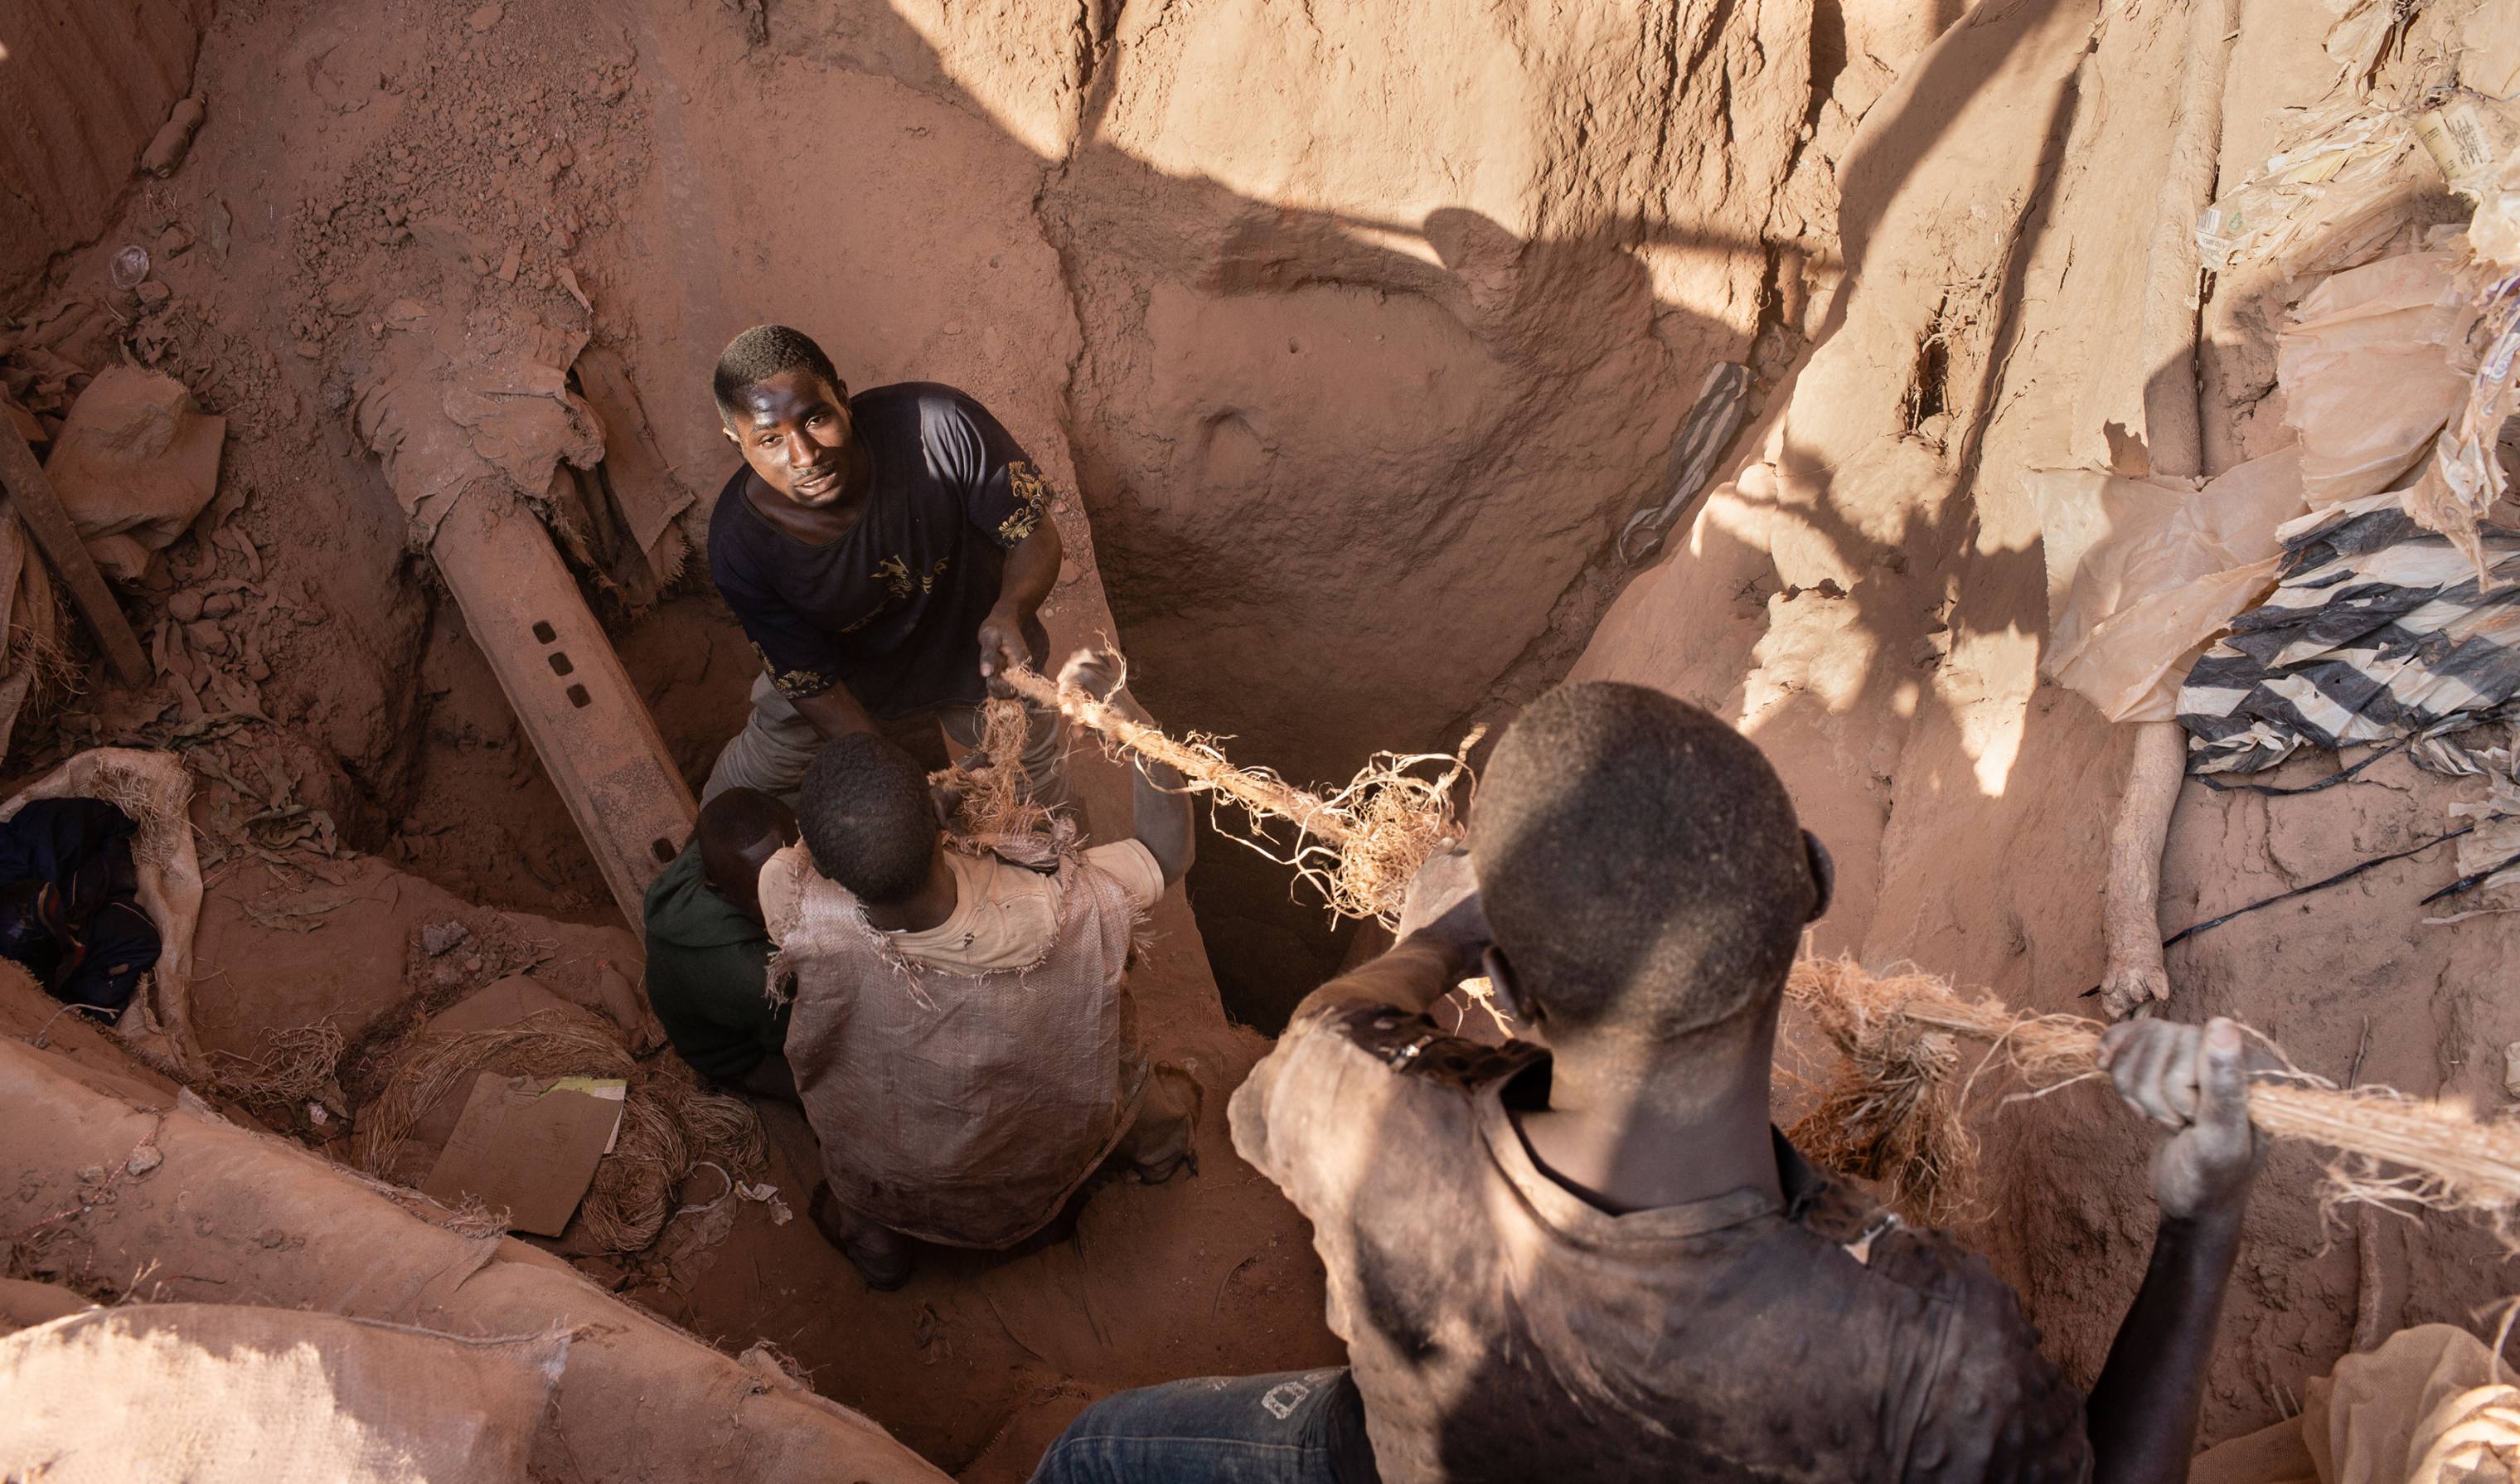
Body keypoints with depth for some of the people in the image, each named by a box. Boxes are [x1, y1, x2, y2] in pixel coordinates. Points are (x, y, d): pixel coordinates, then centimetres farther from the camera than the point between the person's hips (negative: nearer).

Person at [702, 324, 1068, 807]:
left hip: (982, 653, 0)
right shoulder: (739, 547, -31)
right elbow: (813, 686, -22)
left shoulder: (938, 426, -36)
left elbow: (1036, 531, -22)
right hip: (860, 682, 1)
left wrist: (1009, 614, -45)